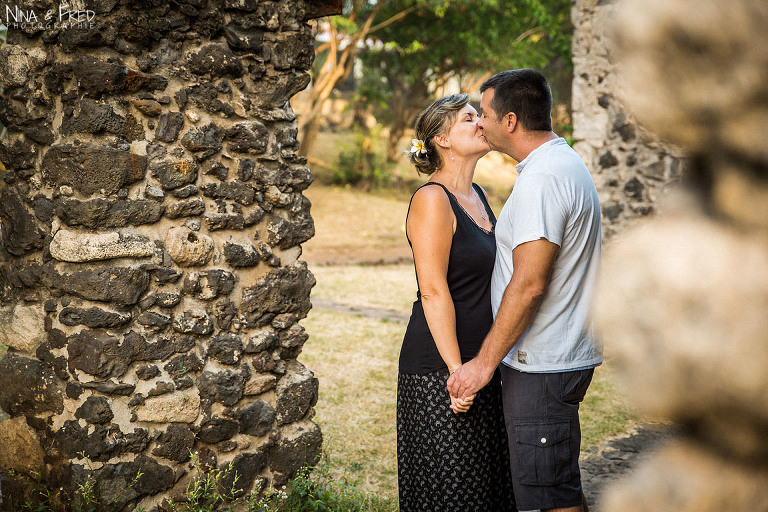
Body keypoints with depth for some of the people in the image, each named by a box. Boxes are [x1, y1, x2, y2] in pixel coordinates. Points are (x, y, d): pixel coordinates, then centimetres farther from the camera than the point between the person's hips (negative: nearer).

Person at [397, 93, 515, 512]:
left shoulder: (477, 196, 13)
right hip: (441, 369, -9)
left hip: (481, 363, 9)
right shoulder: (432, 199, -13)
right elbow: (433, 292, -19)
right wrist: (457, 370, -22)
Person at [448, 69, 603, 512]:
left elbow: (528, 284, -24)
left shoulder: (542, 180, -20)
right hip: (566, 355, 11)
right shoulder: (567, 163, 15)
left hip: (543, 367, -11)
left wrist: (485, 362, -18)